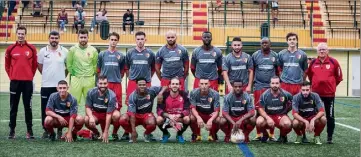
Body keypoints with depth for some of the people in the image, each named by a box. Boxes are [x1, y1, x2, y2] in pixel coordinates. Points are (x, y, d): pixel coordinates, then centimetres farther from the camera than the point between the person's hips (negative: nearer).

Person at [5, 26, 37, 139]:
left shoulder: (32, 49, 1)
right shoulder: (10, 49, 2)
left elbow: (35, 64, 8)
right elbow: (7, 65, 11)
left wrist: (30, 76, 5)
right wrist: (11, 76, 6)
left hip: (28, 82, 0)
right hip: (15, 81, 0)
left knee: (28, 107, 4)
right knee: (13, 107, 5)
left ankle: (29, 130, 10)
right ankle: (12, 130, 11)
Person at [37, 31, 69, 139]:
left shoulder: (64, 51, 1)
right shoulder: (43, 51, 3)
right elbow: (39, 65, 13)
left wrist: (63, 75, 5)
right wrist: (46, 75, 9)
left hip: (60, 85, -1)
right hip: (46, 85, 1)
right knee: (45, 109, 3)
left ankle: (60, 130, 10)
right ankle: (46, 130, 13)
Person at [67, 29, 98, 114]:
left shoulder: (93, 50, 3)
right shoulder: (73, 49, -1)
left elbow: (95, 65, 9)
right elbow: (69, 64, 5)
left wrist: (91, 74, 6)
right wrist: (72, 73, 6)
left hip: (89, 79, 1)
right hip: (76, 79, -1)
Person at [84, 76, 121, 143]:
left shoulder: (111, 95, -24)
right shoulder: (91, 92, -13)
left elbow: (109, 114, -27)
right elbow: (88, 107, -6)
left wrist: (106, 132, -30)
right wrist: (91, 117, -30)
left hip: (108, 113, -2)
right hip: (96, 113, 2)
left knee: (116, 115, -35)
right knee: (87, 120, -30)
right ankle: (96, 133, 5)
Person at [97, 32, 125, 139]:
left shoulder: (121, 56, 9)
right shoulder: (102, 54, 9)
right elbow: (98, 70, 13)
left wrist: (117, 78, 6)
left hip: (117, 83, 0)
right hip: (105, 83, 0)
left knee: (118, 105, -2)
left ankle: (115, 131, 7)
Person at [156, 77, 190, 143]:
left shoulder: (184, 94, -11)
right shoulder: (164, 95, -12)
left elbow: (187, 110, -16)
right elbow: (159, 110, -16)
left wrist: (178, 115, -36)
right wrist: (169, 116, -34)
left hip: (179, 119, 0)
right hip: (167, 119, 0)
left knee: (187, 119, -31)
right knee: (159, 120, -30)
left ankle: (179, 134, 3)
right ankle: (166, 134, 6)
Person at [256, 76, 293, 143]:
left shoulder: (285, 94, -9)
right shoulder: (265, 95, -9)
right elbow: (261, 109, -7)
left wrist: (286, 111, -1)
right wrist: (267, 118, -22)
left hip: (281, 116, -1)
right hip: (268, 115, 1)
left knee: (287, 124, -35)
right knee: (259, 122, -32)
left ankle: (283, 136, 4)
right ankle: (265, 135, 6)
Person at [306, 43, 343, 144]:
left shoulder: (333, 62, -4)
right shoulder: (313, 63, 3)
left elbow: (339, 77, 4)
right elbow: (310, 75, 18)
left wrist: (331, 85, 6)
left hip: (329, 93, -2)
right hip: (316, 93, 2)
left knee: (330, 116, 3)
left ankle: (330, 137, 11)